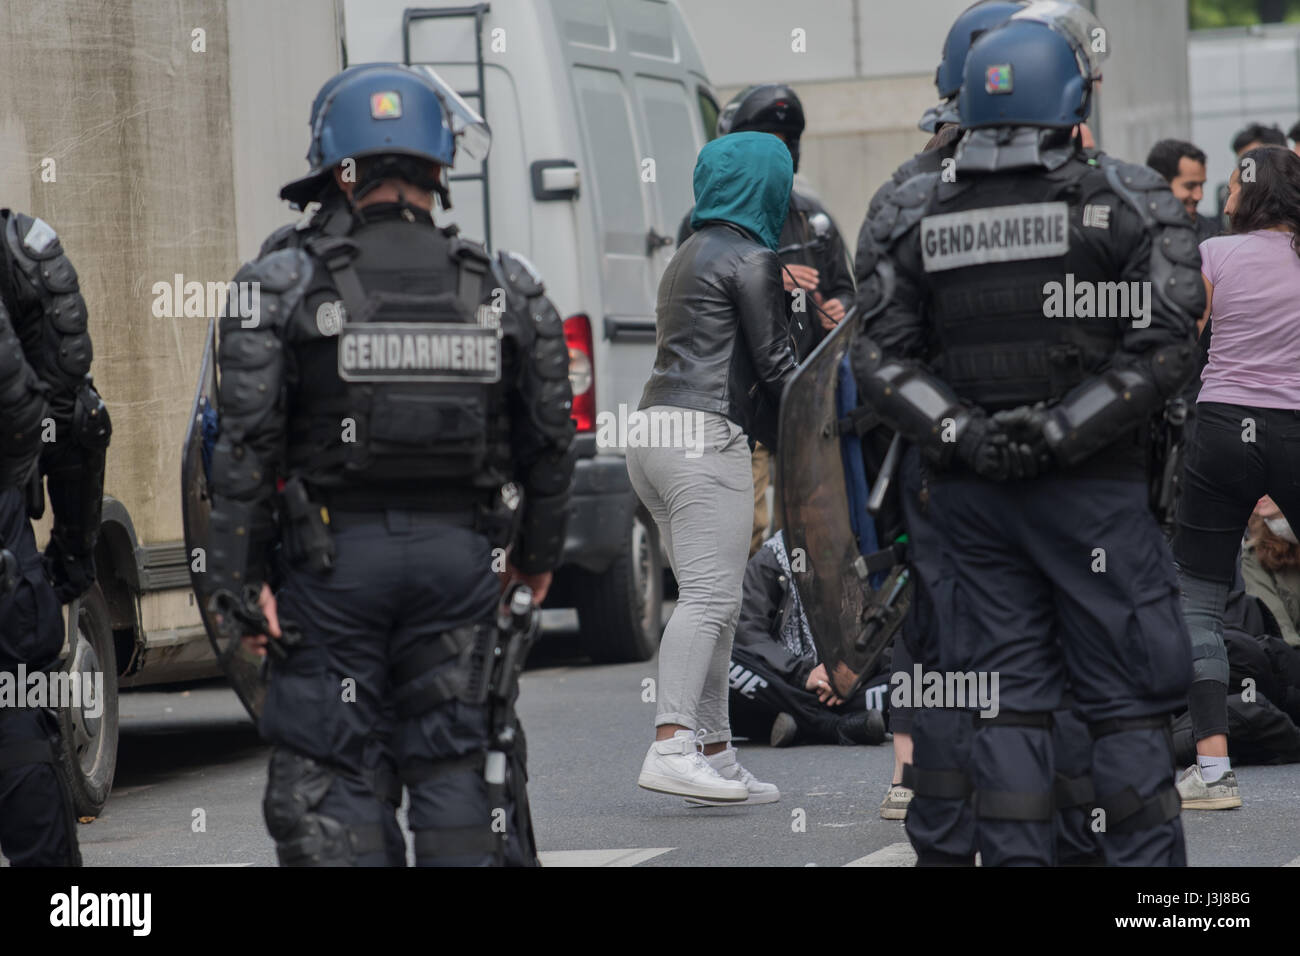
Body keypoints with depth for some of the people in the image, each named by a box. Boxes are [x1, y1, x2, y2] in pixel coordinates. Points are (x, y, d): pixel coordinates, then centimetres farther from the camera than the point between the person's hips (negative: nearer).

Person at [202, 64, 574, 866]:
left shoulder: (283, 285, -5)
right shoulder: (506, 289, 3)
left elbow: (247, 445, -9)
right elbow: (551, 434, 7)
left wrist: (241, 577, -5)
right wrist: (539, 551, 21)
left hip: (333, 557, -2)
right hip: (460, 555, 2)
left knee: (334, 770, 3)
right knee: (457, 764, 9)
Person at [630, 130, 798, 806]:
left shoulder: (691, 255, 24)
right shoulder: (750, 256, -4)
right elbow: (773, 362, -4)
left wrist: (779, 439, 22)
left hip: (655, 433, 9)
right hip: (705, 435, -9)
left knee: (712, 600, 10)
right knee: (710, 594, -15)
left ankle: (715, 754, 8)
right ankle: (670, 745, -26)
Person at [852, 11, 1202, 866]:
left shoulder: (918, 216, 6)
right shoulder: (1128, 201, -4)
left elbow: (882, 356, 1)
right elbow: (1162, 349, -12)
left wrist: (960, 436, -6)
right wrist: (1058, 434, -11)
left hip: (969, 494, 3)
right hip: (1092, 491, -3)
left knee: (1003, 701, 7)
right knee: (1127, 699, 2)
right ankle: (1143, 860, 0)